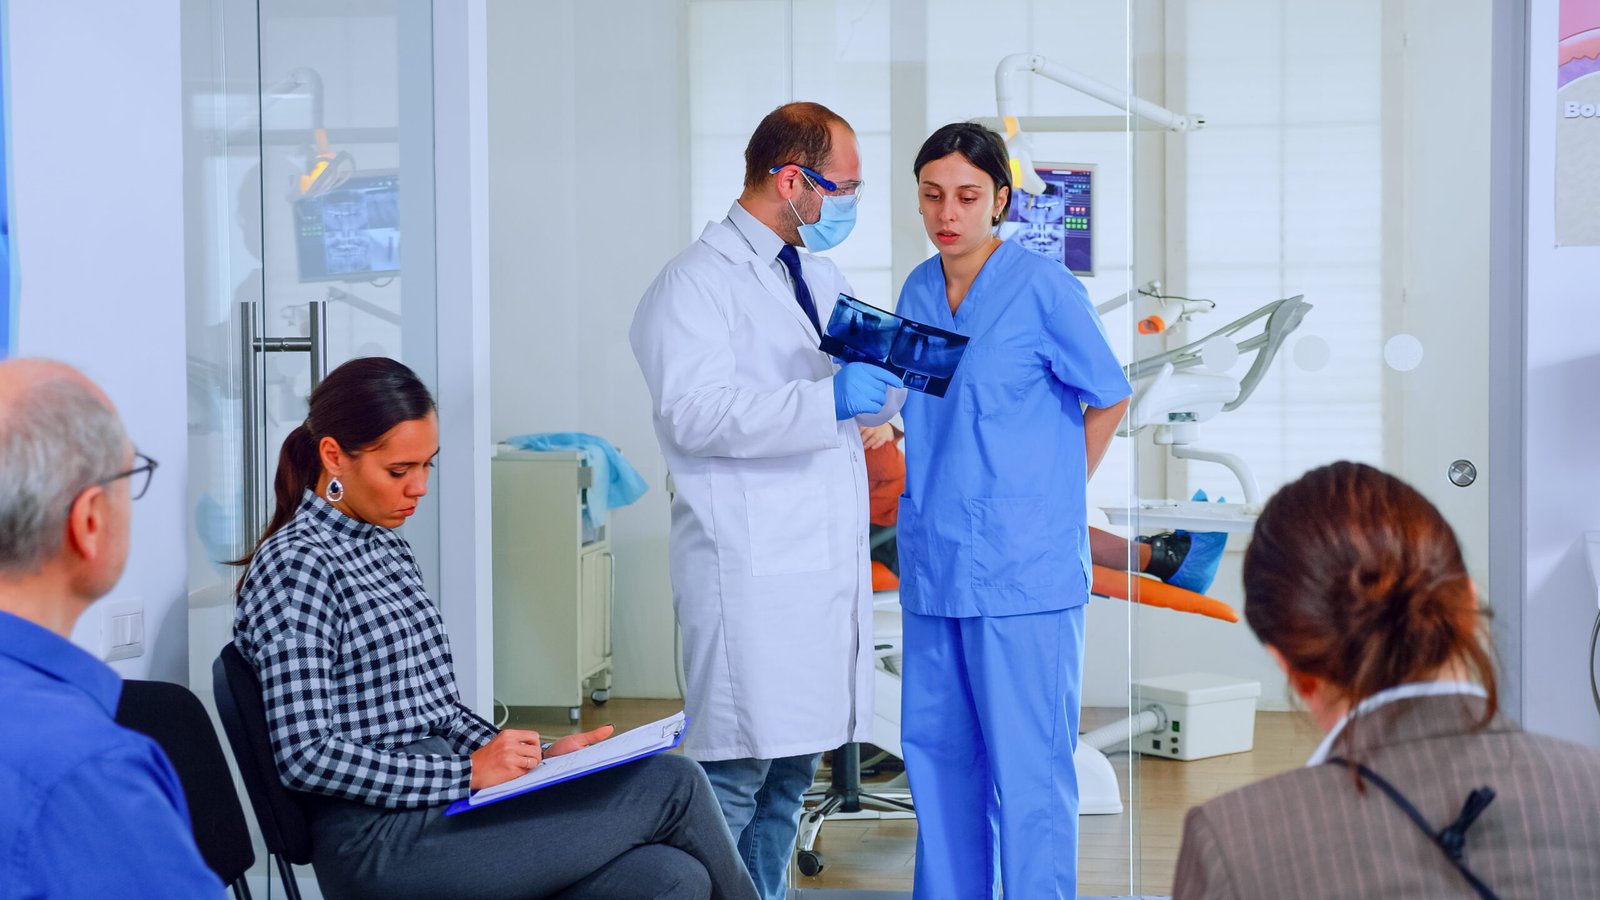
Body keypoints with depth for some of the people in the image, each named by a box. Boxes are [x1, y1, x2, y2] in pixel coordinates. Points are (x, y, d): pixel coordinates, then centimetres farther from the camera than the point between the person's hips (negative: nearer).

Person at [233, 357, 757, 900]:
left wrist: (538, 759, 6)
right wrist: (467, 773, -16)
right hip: (379, 843, -8)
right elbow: (306, 756, -16)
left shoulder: (387, 550, 19)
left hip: (439, 808, 8)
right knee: (671, 786, -14)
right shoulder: (291, 565, -8)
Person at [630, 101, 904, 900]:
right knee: (733, 772, -10)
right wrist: (827, 400, -25)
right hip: (749, 571, -8)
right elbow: (695, 410, -20)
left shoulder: (821, 278, 21)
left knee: (792, 769, 11)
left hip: (828, 561, 8)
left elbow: (868, 402, 28)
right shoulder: (697, 281, -6)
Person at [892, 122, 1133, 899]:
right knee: (937, 751, 13)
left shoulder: (1044, 289, -9)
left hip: (1022, 568, -6)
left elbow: (1108, 398, 0)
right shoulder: (918, 292, 9)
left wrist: (1052, 495, 1)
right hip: (934, 562, 7)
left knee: (1027, 764, -3)